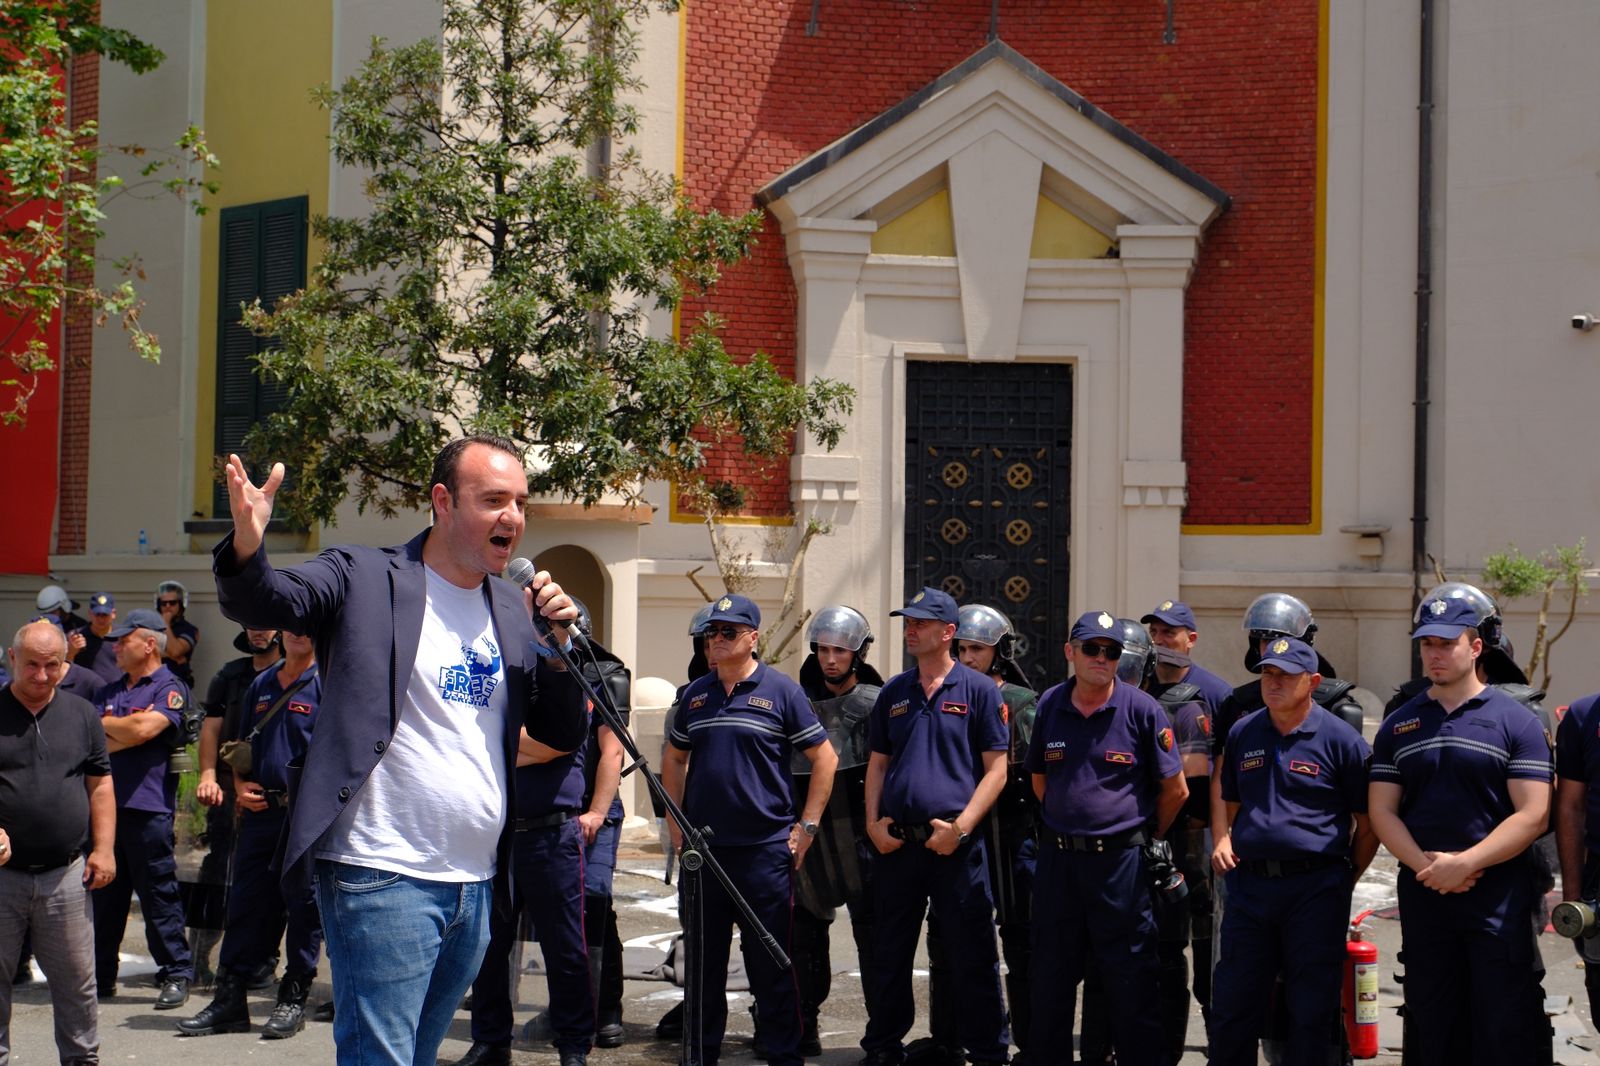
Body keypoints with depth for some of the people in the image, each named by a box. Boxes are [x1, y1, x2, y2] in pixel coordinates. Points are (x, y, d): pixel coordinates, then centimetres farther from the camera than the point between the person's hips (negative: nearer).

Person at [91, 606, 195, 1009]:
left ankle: (176, 975, 3)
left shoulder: (170, 688, -1)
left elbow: (143, 729, -16)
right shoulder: (111, 691, 19)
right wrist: (129, 730, -7)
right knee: (104, 894, 10)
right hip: (106, 803, 7)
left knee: (158, 893, -4)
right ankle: (101, 975, 18)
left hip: (147, 806, -7)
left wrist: (106, 725, 1)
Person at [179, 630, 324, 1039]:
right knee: (245, 904, 8)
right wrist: (240, 784, 7)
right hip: (260, 811, 6)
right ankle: (230, 999, 15)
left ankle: (293, 999, 12)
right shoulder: (261, 684, 15)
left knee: (303, 907, 1)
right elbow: (240, 743, 23)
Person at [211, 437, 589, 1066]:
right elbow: (263, 603, -16)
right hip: (382, 879, -6)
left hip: (476, 889, 6)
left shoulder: (514, 611, 14)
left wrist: (557, 644, -2)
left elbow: (563, 736, 15)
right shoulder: (365, 579, -3)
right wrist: (247, 546, -38)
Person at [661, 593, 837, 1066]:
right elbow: (674, 760, 21)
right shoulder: (695, 694, 10)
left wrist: (806, 826, -4)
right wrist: (676, 824, 11)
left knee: (771, 963, 1)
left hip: (765, 848, -4)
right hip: (702, 849, 4)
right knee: (702, 960, 11)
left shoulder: (781, 691, -3)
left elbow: (824, 758, 0)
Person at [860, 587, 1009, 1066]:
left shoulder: (978, 690, -1)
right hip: (896, 842, 4)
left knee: (972, 955, 1)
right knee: (888, 953, 11)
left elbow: (996, 769, -4)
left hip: (956, 843, -4)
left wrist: (960, 826, -13)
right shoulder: (894, 692, 12)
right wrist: (873, 823, 3)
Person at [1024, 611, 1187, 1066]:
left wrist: (1143, 839, 7)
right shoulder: (1050, 705, 5)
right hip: (1057, 857, 4)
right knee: (1051, 975, 12)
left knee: (1129, 978, 2)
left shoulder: (1142, 710, -6)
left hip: (1121, 860, -4)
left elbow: (1175, 790, -1)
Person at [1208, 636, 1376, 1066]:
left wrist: (1345, 881, 1)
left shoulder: (1339, 738, -3)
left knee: (1311, 1012, 3)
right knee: (1233, 1005, 8)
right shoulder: (1242, 733, 11)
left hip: (1315, 887, -4)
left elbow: (1368, 822, 1)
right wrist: (1226, 844, 7)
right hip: (1249, 883, 4)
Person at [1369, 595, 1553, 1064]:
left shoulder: (1515, 721, -2)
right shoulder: (1398, 726, 10)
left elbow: (1533, 814, -9)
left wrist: (1463, 863, -17)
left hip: (1498, 898, -4)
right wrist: (1425, 865, -10)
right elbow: (1382, 811, 6)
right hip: (1422, 896, 4)